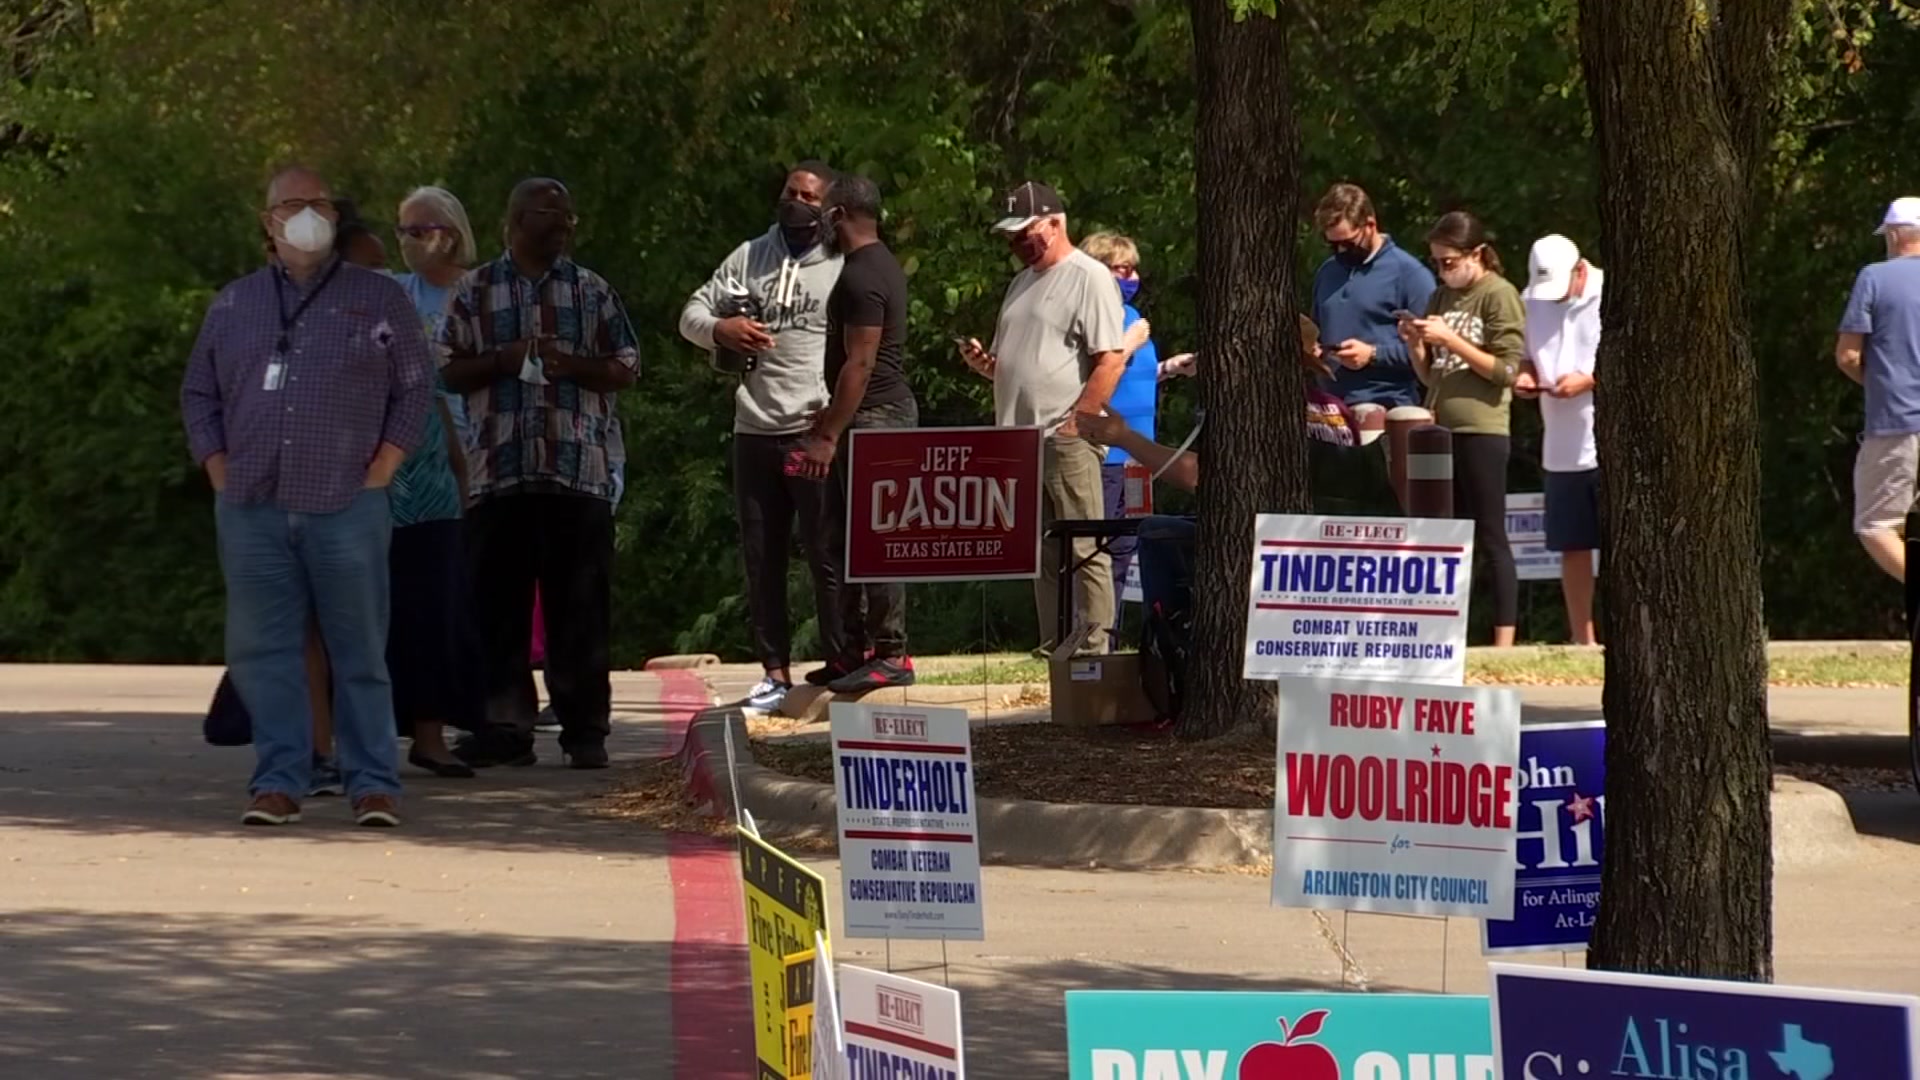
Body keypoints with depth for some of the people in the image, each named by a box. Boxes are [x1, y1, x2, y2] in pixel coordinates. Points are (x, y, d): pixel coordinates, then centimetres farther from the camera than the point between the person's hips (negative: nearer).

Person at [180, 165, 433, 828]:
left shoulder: (379, 299, 9)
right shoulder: (233, 306, 15)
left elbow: (415, 388, 7)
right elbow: (198, 395, 18)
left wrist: (378, 475, -1)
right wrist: (222, 476, 5)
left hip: (347, 508, -2)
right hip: (252, 512, 2)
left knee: (359, 651, -2)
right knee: (263, 651, 0)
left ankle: (372, 784, 1)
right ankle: (278, 781, 4)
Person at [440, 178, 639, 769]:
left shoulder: (591, 291, 11)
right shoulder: (475, 291, 10)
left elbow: (626, 367, 10)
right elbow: (448, 370, 7)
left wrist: (571, 364, -8)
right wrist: (504, 360, -9)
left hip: (580, 471, 0)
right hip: (498, 470, 0)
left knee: (580, 604, 0)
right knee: (497, 603, 0)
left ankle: (586, 729, 5)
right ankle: (503, 726, 5)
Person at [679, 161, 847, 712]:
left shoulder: (845, 267, 1)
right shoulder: (750, 257, 14)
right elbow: (692, 313, 16)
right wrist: (719, 328, -8)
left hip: (815, 432, -5)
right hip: (754, 432, 5)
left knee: (827, 554, -5)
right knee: (761, 558, 6)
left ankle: (840, 666, -1)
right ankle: (775, 672, 12)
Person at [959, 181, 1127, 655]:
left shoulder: (1089, 278, -5)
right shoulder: (1023, 282, 22)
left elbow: (1111, 360, -14)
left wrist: (1076, 422, -18)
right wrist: (985, 363, 8)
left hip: (1067, 439, -9)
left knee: (1084, 550, -9)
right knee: (1040, 556, 10)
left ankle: (1094, 649, -9)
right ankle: (1053, 651, 13)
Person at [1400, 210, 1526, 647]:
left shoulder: (1499, 295, -4)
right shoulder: (1441, 298, 15)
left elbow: (1506, 369, -11)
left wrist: (1449, 339, -16)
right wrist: (1415, 345, -1)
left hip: (1481, 429, -7)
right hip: (1440, 428, 7)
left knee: (1489, 540, -5)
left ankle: (1504, 642, -4)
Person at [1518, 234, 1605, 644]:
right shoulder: (1531, 301, 8)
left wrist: (1588, 380, -19)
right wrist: (1524, 375, -4)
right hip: (1562, 448, 5)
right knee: (1572, 547, 8)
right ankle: (1582, 641, 16)